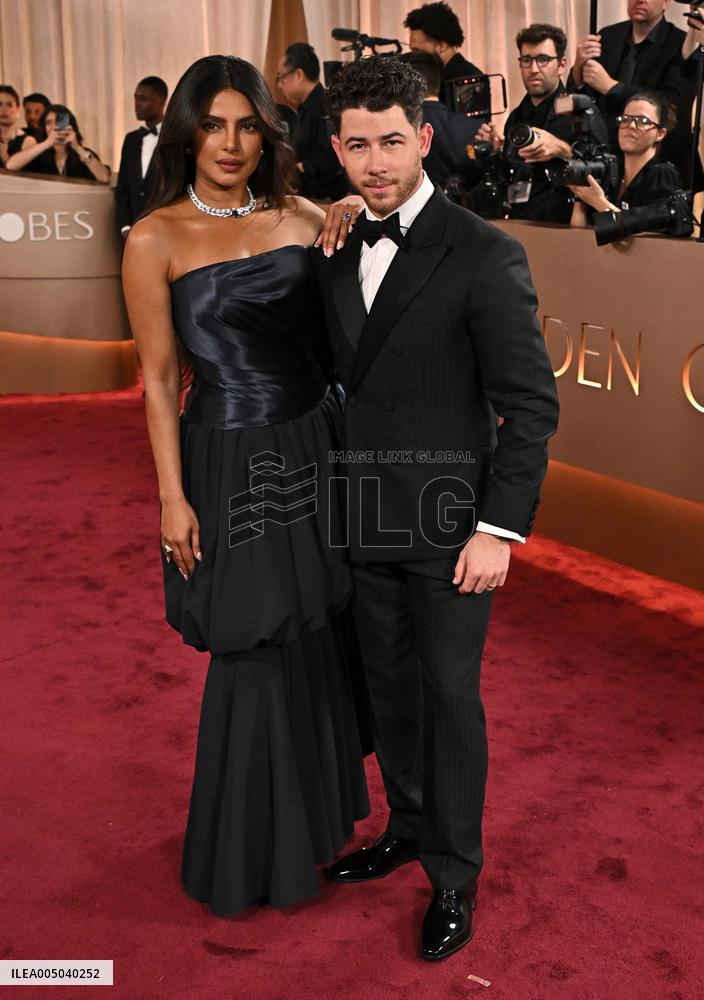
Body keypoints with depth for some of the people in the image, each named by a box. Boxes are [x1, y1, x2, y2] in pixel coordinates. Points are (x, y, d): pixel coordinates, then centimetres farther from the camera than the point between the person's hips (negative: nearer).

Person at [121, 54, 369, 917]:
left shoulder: (302, 220, 3)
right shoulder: (155, 240, -8)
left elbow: (328, 339, 10)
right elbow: (159, 379, -7)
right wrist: (173, 498, -8)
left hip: (315, 449, 4)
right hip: (231, 465, -4)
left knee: (320, 636, 16)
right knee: (254, 655, 6)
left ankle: (320, 802, 41)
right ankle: (253, 847, 28)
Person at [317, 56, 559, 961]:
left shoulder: (483, 255, -13)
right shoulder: (338, 255, 6)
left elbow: (531, 403, -13)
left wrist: (500, 529, -17)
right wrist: (339, 497, 8)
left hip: (449, 522, -6)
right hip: (367, 521, 6)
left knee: (450, 697, 6)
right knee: (390, 687, 18)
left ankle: (453, 878, 23)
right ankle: (408, 828, 39)